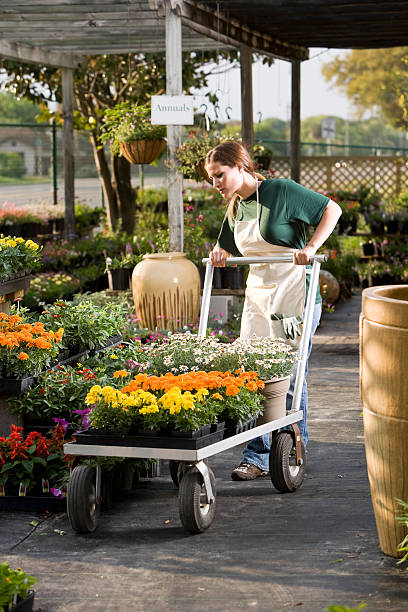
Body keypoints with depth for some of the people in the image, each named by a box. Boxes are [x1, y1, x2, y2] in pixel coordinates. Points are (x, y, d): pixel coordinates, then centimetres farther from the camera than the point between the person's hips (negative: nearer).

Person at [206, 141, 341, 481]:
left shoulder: (281, 191, -9)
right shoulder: (235, 209, 12)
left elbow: (331, 209, -5)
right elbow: (229, 249, 27)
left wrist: (311, 247, -16)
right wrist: (220, 254, 4)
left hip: (294, 295, -7)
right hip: (257, 296, 7)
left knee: (289, 377, -2)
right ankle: (257, 458, 5)